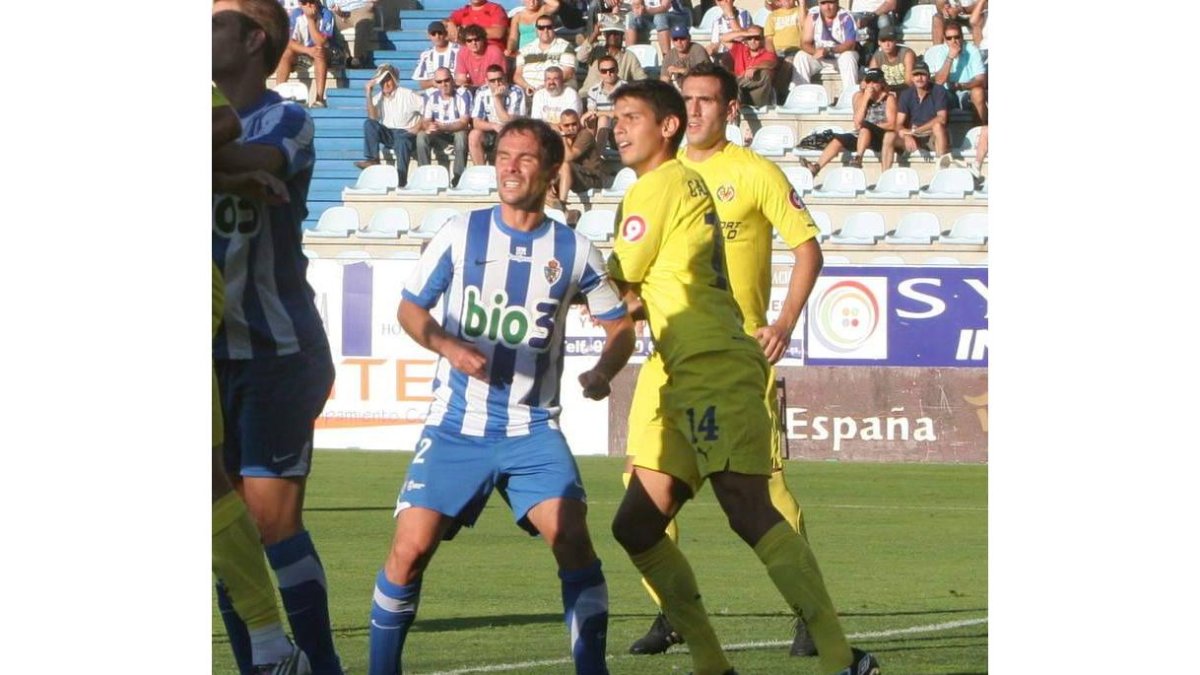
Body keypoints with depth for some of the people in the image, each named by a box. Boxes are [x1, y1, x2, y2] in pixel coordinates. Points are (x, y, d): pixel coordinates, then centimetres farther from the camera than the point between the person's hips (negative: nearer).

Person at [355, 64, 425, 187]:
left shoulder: (407, 95, -3)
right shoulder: (377, 98, 8)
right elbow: (373, 118, -10)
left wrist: (418, 127, -17)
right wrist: (369, 93, -12)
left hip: (406, 133, -4)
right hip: (388, 135, 4)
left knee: (402, 140, -40)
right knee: (368, 123, -20)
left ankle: (401, 178, -40)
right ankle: (372, 160, -27)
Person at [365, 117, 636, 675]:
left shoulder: (573, 250, 3)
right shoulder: (460, 234, 2)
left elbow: (619, 325, 13)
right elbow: (410, 308, 8)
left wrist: (602, 371, -8)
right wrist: (447, 345, -12)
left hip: (533, 430, 0)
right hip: (456, 425, 0)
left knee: (572, 540, -17)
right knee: (410, 549, -10)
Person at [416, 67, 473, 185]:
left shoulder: (463, 94, -15)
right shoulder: (431, 96, -4)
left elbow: (464, 123, -23)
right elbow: (425, 122, -5)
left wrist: (442, 127, -38)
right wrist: (428, 127, -32)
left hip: (457, 132, -3)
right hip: (439, 136, 3)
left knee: (461, 135, -37)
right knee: (421, 136, -25)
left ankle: (457, 178, -29)